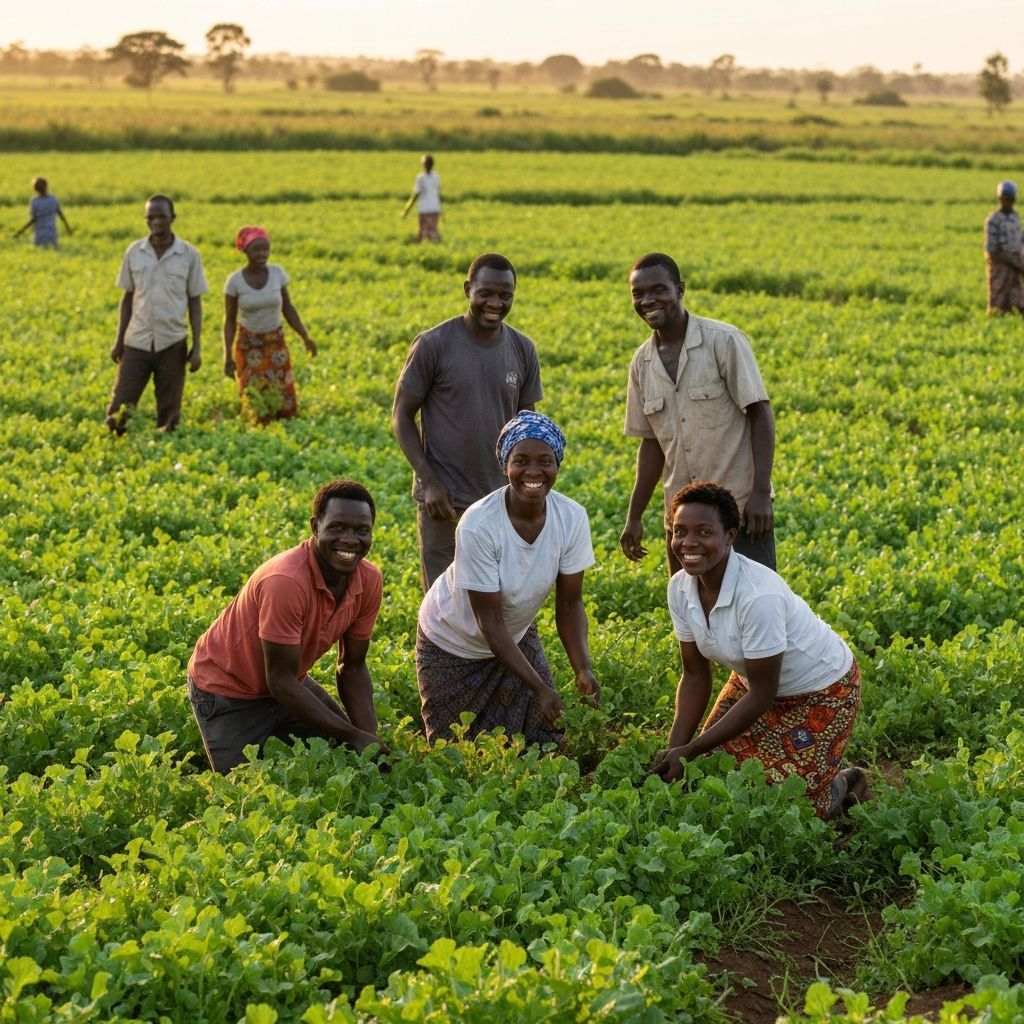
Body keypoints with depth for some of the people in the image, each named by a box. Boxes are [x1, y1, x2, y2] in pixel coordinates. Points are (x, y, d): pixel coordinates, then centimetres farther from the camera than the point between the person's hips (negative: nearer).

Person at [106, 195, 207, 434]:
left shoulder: (189, 254, -3)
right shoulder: (134, 252, 2)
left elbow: (195, 302, 1)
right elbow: (127, 298, 9)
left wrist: (197, 347, -3)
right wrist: (119, 341, 7)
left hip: (172, 345, -1)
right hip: (137, 343, 1)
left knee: (169, 414, 5)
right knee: (118, 411, -7)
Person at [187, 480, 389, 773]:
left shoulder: (368, 579, -13)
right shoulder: (285, 582, -36)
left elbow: (353, 667, -2)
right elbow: (280, 680, -30)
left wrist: (370, 738, -17)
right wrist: (353, 735, -27)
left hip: (288, 682, 7)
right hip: (227, 691, -7)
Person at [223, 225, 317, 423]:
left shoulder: (277, 273, -6)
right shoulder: (235, 281, -11)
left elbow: (288, 308, 4)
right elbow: (230, 320, -4)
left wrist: (305, 337, -3)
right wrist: (227, 355, -9)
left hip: (276, 343, 2)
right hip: (248, 346, -2)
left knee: (284, 404, -1)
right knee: (257, 403, -5)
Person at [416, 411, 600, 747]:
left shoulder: (572, 518, -21)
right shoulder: (479, 525, -34)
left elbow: (569, 604, -12)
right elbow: (490, 622, -29)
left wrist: (583, 669, -28)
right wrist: (539, 688, -34)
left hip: (517, 636, 4)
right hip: (453, 644, -4)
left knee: (547, 740, 4)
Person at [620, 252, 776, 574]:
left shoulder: (724, 341, -10)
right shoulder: (642, 362, 6)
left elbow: (761, 416, -11)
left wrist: (761, 493, -18)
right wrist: (634, 515, 11)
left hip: (739, 510, -5)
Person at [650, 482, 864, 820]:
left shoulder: (758, 596, -35)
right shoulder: (680, 589, -14)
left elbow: (762, 695, -28)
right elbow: (695, 675, -4)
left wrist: (689, 751, -25)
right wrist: (674, 749, -18)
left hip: (821, 688, -7)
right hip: (755, 681, 7)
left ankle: (844, 784, 19)